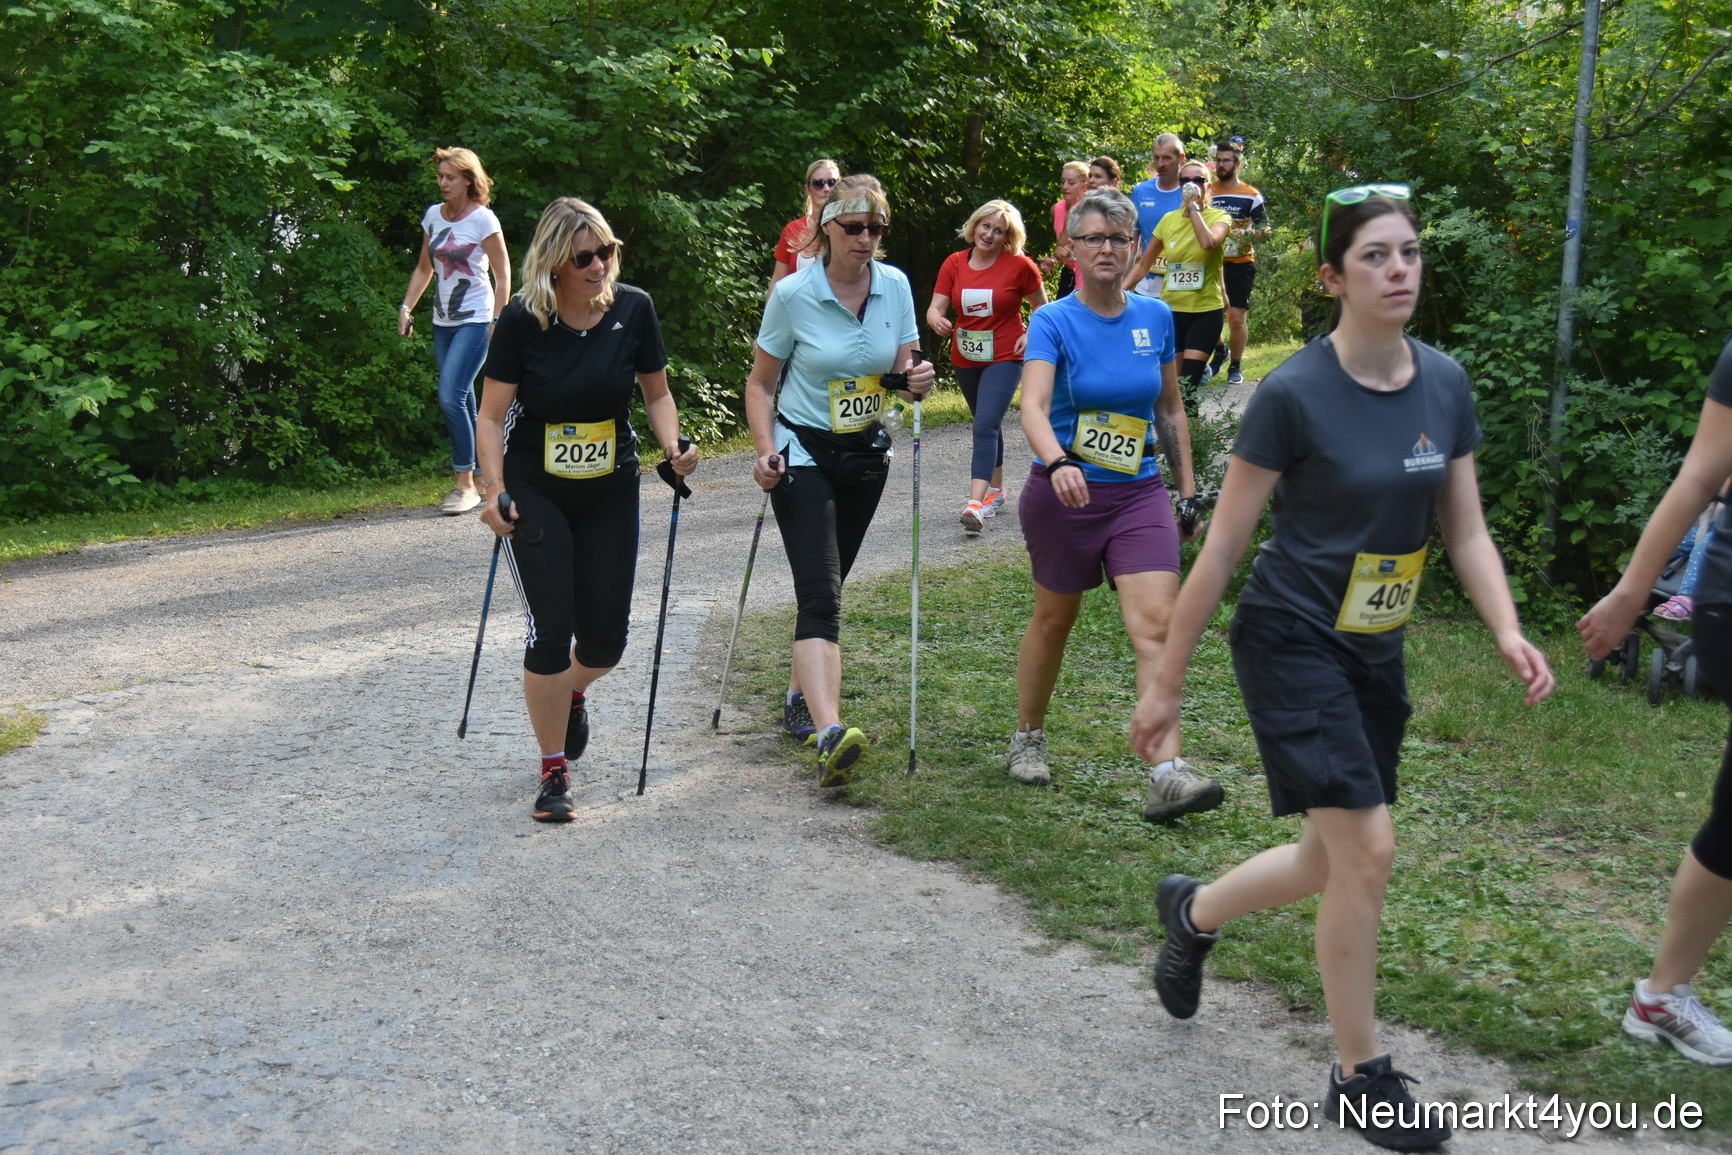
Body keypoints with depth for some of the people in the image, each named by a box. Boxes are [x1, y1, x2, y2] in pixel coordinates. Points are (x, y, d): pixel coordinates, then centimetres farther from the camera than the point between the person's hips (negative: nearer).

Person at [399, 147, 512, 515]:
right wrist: (406, 308, 9)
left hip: (475, 320, -6)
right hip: (443, 321, 6)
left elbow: (503, 275, -7)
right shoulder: (433, 215, 9)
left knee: (451, 397, -16)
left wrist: (496, 324, -13)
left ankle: (466, 484, -9)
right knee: (462, 401, 8)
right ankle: (480, 476, 17)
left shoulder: (483, 219, -8)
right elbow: (424, 269, 19)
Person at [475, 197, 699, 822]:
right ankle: (554, 771, 9)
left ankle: (574, 691, 41)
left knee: (606, 636, 3)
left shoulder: (633, 308, -7)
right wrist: (493, 489, -19)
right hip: (536, 494, -2)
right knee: (550, 629, -9)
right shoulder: (522, 320, -13)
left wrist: (674, 447, -12)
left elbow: (656, 393, 6)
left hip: (611, 493, 3)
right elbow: (492, 415, -7)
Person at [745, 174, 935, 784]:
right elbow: (760, 383, -4)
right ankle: (830, 734, -30)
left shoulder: (895, 286, -1)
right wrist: (766, 451, -18)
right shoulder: (792, 294, -12)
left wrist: (915, 379, -17)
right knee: (820, 595, -18)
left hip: (866, 454, 5)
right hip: (804, 453, -5)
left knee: (825, 586, 17)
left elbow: (900, 369, 7)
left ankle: (801, 695, 36)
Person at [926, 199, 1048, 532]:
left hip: (1005, 357, -5)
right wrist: (936, 319, -26)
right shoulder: (954, 264, 1)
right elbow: (935, 307, -3)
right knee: (988, 425, 20)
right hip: (965, 358, 5)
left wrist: (1031, 335, -8)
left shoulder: (1019, 265, -6)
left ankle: (976, 502, -28)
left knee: (986, 425, -19)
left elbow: (1042, 306, 7)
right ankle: (996, 489, 36)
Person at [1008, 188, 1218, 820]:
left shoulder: (1156, 318, 5)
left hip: (1140, 493, 3)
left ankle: (1167, 776, -15)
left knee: (1157, 624, -11)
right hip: (1064, 491, -2)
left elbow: (1170, 410, 14)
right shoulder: (1053, 321, -8)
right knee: (1055, 618, 12)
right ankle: (1027, 738, 35)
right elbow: (1032, 407, -24)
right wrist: (1058, 463, -43)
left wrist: (1188, 490, 13)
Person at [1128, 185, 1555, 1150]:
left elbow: (1467, 529, 8)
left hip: (1376, 651, 7)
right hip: (1292, 640, -6)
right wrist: (1166, 685, -8)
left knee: (1336, 863, 13)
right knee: (1368, 850, -9)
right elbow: (1222, 549, -12)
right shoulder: (1294, 394, -16)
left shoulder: (1446, 384, 1)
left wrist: (1508, 631, -10)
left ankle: (1194, 911, 43)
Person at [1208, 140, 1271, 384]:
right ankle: (1220, 351, 30)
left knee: (1236, 318, -3)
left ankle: (1235, 365, 12)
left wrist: (1246, 233, -18)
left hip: (1240, 264, -3)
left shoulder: (1251, 196, -2)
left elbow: (1265, 228, 0)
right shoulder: (1207, 192, 6)